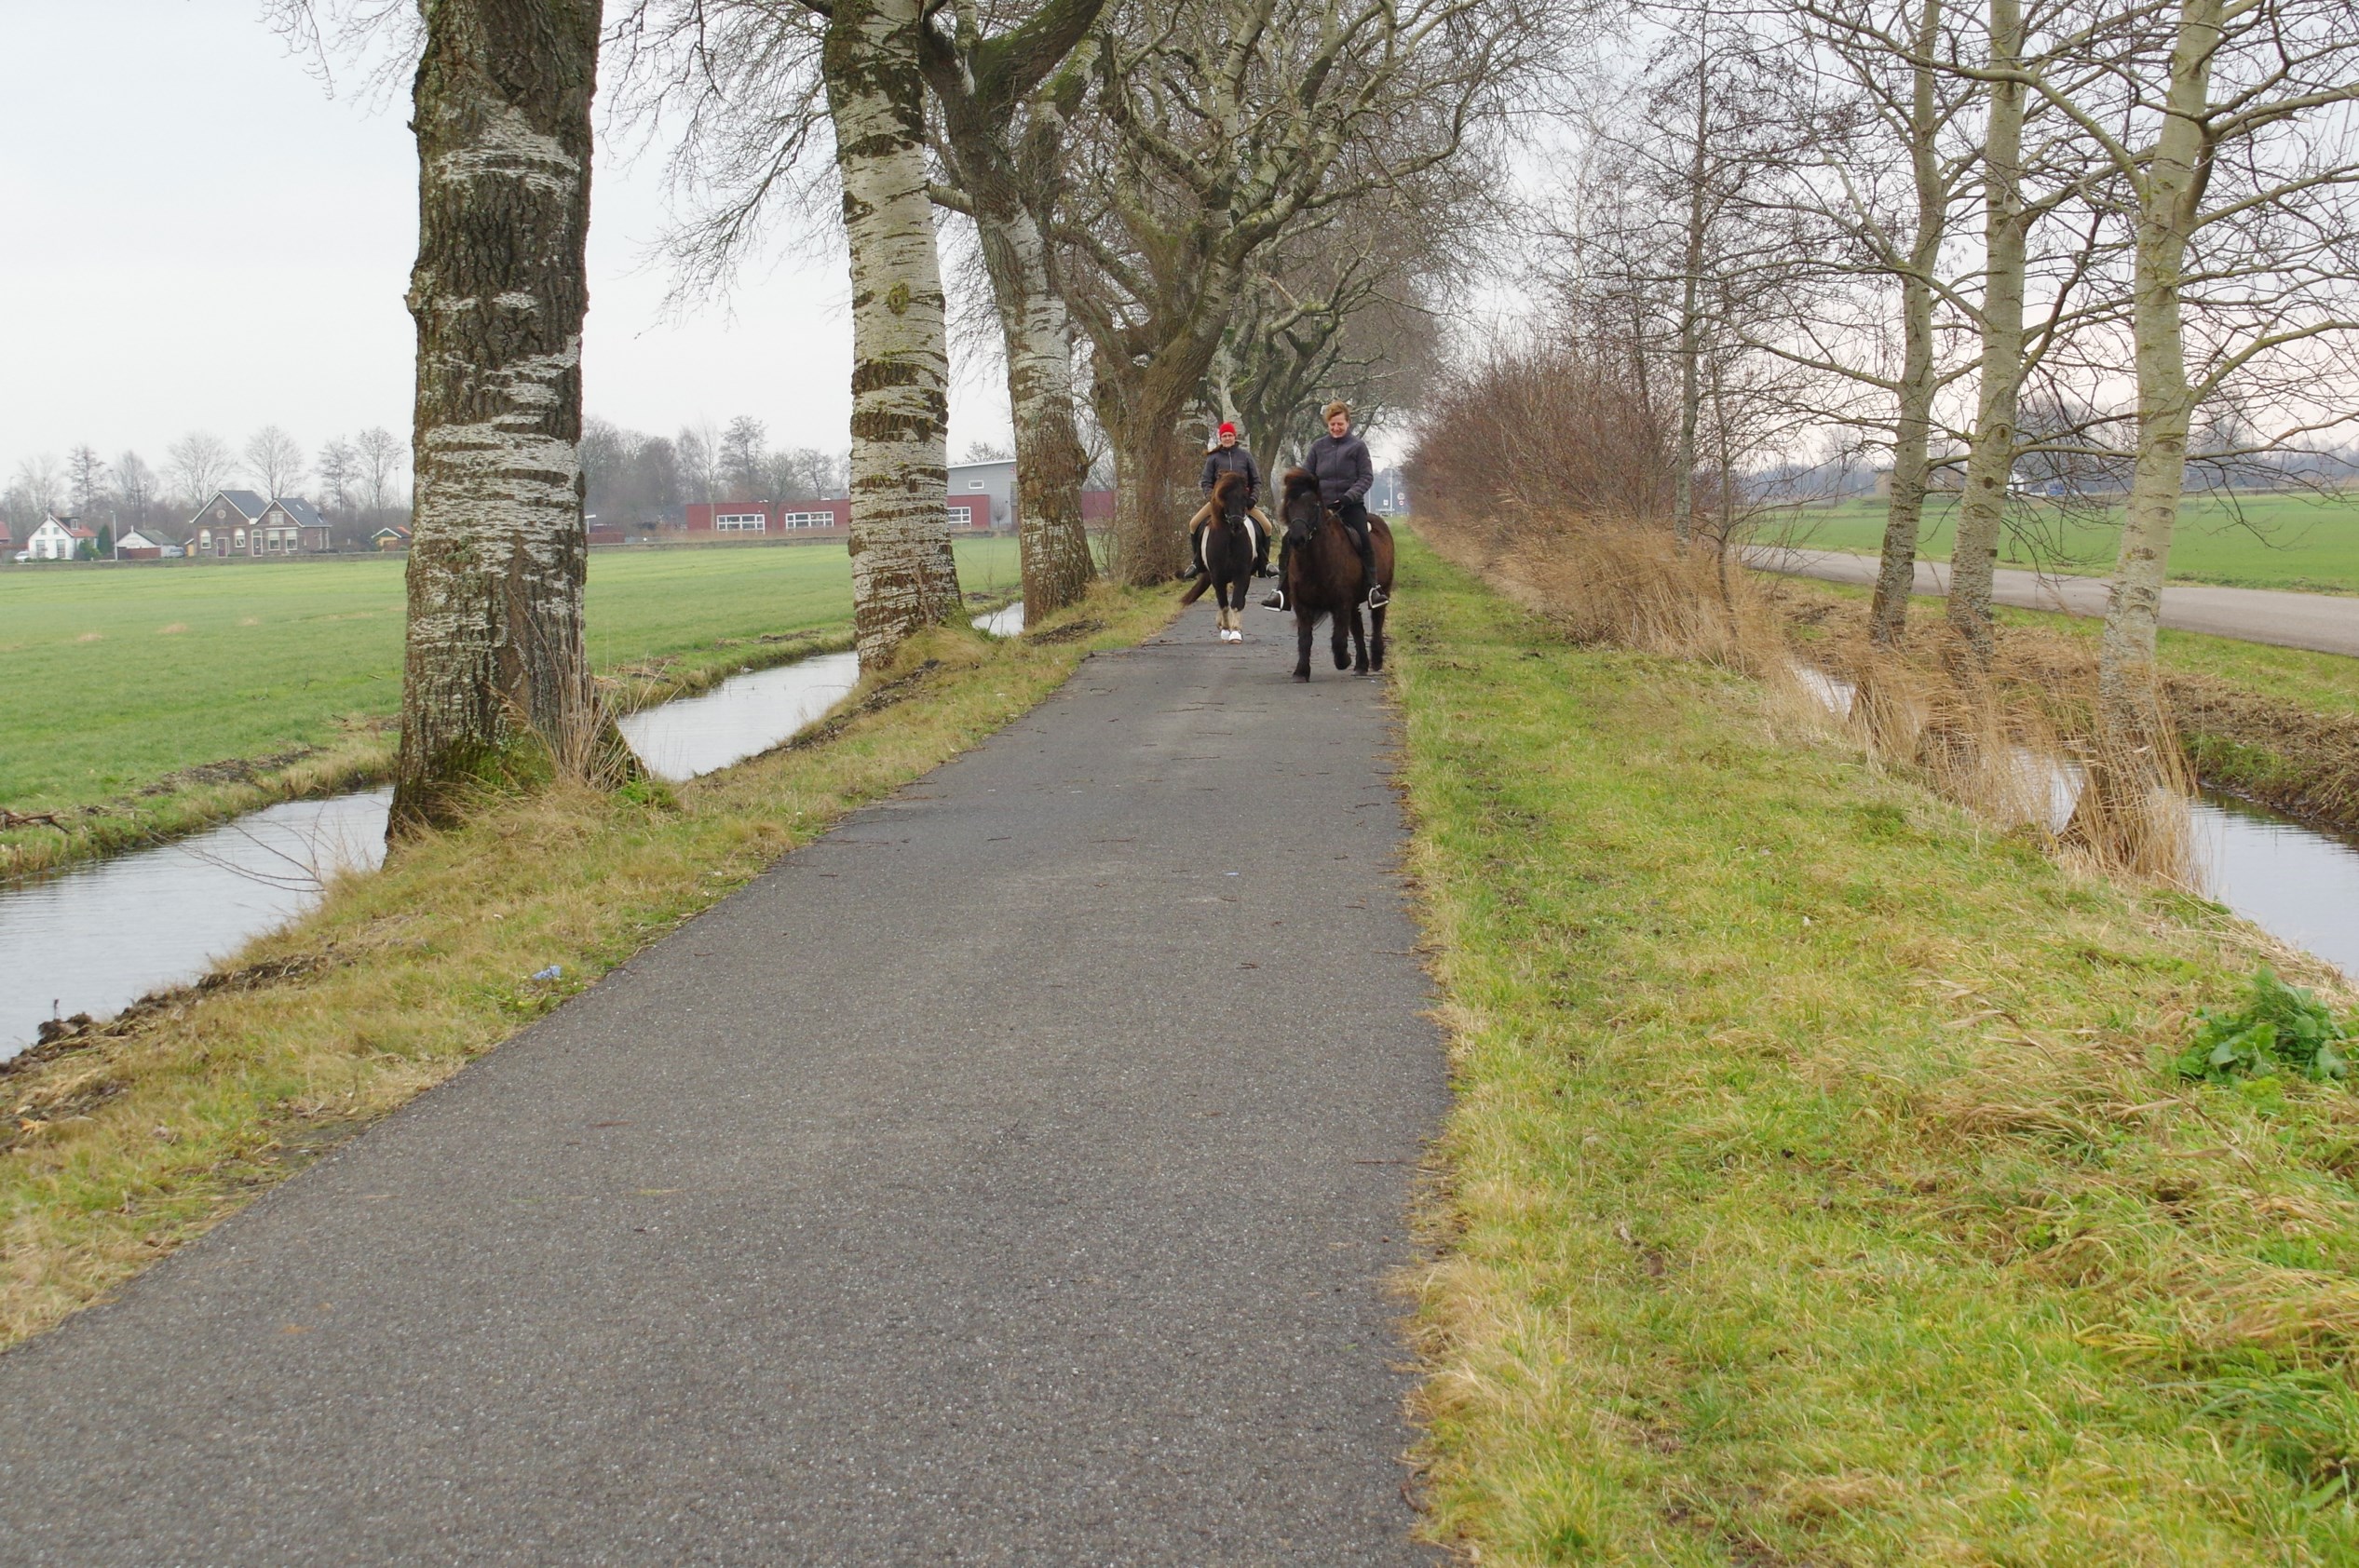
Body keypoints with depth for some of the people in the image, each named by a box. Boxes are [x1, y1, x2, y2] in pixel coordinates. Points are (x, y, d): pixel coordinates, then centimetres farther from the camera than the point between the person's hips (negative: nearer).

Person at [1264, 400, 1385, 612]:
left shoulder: (1358, 446, 3)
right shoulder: (1318, 446, 10)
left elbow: (1366, 477, -2)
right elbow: (1305, 475, 11)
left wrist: (1349, 496, -17)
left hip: (1350, 507, -3)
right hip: (1320, 506, 3)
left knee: (1363, 541, -25)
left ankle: (1373, 588, -17)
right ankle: (1282, 591, -3)